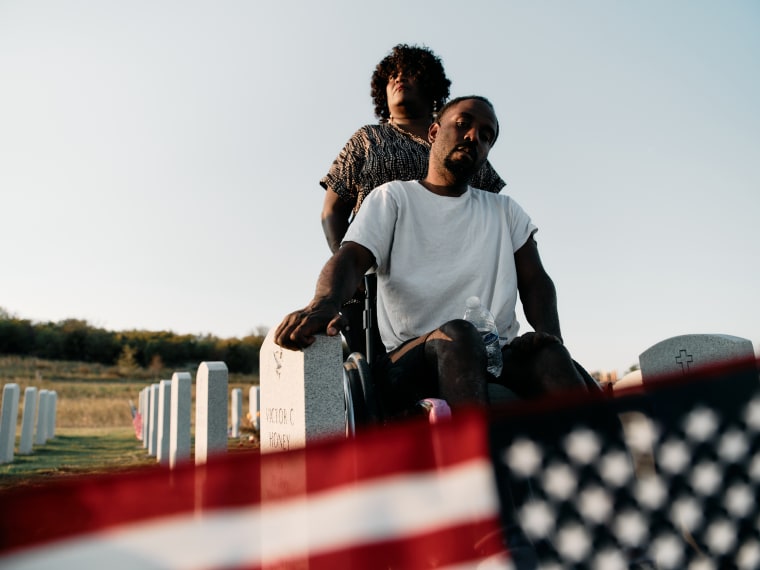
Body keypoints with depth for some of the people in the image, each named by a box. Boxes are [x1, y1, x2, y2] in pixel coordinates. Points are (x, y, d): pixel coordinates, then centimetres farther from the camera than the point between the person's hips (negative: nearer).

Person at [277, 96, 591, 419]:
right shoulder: (394, 197, 13)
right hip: (411, 360, -2)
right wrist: (324, 303, -27)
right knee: (456, 334, -36)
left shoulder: (505, 211, 24)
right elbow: (351, 258, -3)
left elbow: (535, 281, 15)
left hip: (502, 358, 3)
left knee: (549, 353, -30)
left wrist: (549, 333, -8)